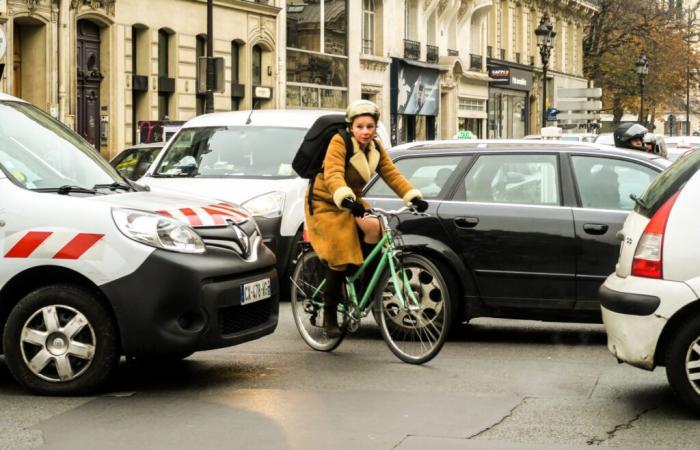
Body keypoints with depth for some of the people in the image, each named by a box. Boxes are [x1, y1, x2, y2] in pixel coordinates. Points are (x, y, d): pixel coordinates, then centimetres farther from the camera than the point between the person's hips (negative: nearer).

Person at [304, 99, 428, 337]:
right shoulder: (339, 142, -20)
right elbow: (332, 175, -34)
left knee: (373, 227, -24)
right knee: (340, 255, -18)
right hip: (325, 203, -6)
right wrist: (345, 198, -52)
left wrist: (414, 196, -23)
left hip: (351, 203, 6)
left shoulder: (376, 150, 1)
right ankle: (329, 315, -5)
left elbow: (393, 175, -7)